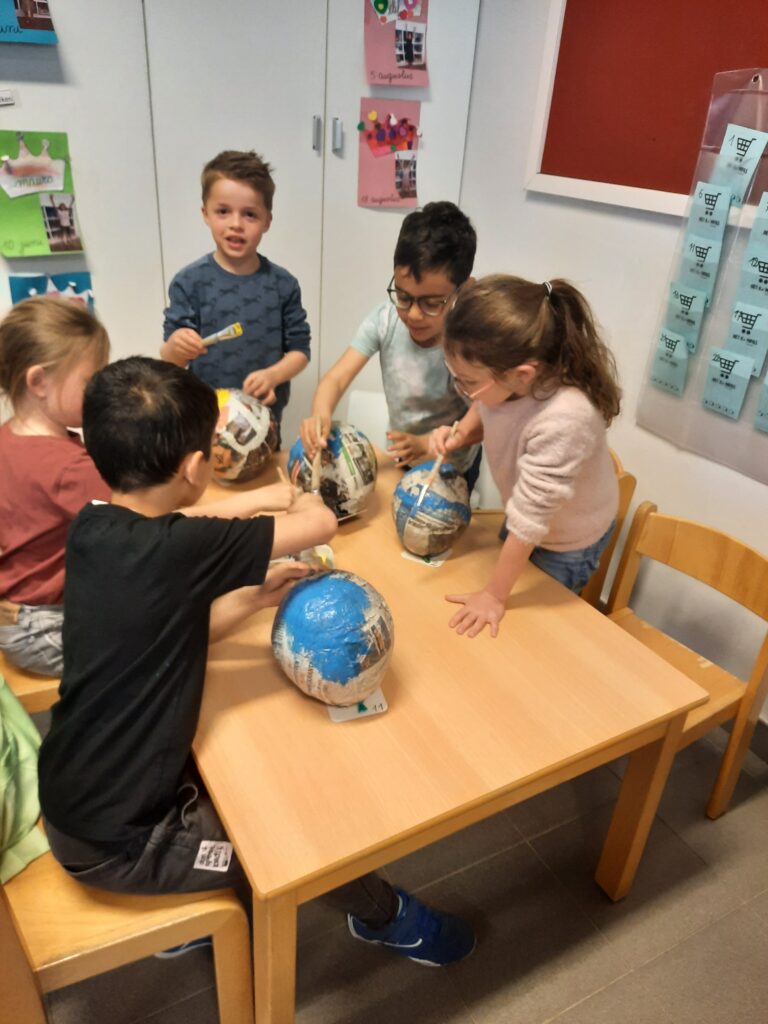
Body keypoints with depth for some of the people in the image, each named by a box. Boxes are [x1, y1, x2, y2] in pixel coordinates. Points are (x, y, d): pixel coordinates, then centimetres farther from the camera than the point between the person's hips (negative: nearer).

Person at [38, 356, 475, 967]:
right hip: (116, 841, -7)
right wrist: (303, 499, 1)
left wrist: (255, 596, -7)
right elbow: (321, 525, -21)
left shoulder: (91, 529, -7)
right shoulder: (176, 549, -31)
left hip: (76, 799, 8)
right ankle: (383, 917, 37)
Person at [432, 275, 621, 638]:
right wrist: (460, 434, -20)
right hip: (524, 517, 6)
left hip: (566, 541, -5)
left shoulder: (563, 419, -44)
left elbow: (528, 519, -33)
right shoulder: (506, 374, -26)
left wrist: (494, 595, -22)